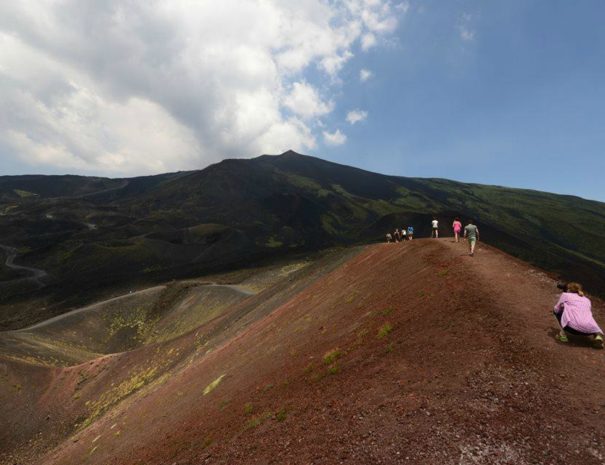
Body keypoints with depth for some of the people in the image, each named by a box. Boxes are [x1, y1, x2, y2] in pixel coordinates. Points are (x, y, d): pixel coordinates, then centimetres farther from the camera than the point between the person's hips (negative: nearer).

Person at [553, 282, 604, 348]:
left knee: (557, 311, 21)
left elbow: (556, 309, 15)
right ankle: (596, 336, 6)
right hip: (590, 328, 4)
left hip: (573, 326, -4)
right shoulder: (587, 299, 29)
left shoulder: (565, 295, 16)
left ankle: (563, 334, 14)